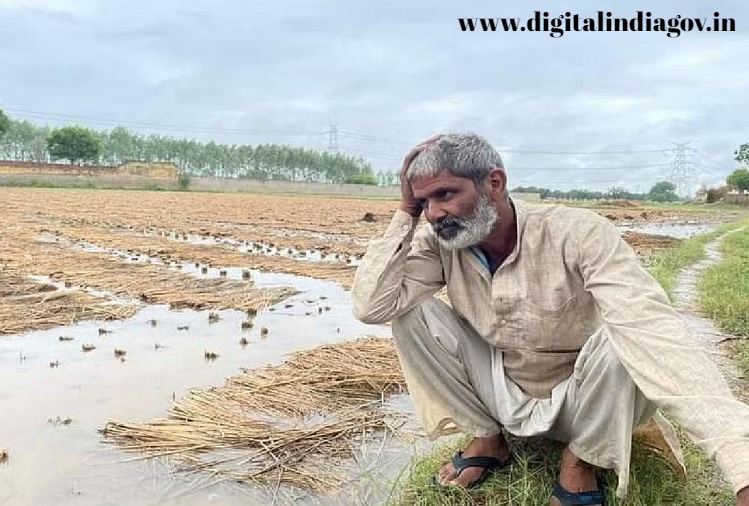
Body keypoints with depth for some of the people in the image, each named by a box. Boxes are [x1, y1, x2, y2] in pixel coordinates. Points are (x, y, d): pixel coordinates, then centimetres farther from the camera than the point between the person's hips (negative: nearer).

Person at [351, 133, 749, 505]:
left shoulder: (576, 234, -28)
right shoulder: (439, 244, -15)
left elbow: (656, 334, -40)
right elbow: (369, 307, -25)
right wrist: (406, 214, -27)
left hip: (580, 402, -3)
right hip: (504, 399, 3)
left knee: (623, 338, -36)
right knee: (411, 311, -18)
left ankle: (580, 461, -5)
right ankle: (487, 439, 3)